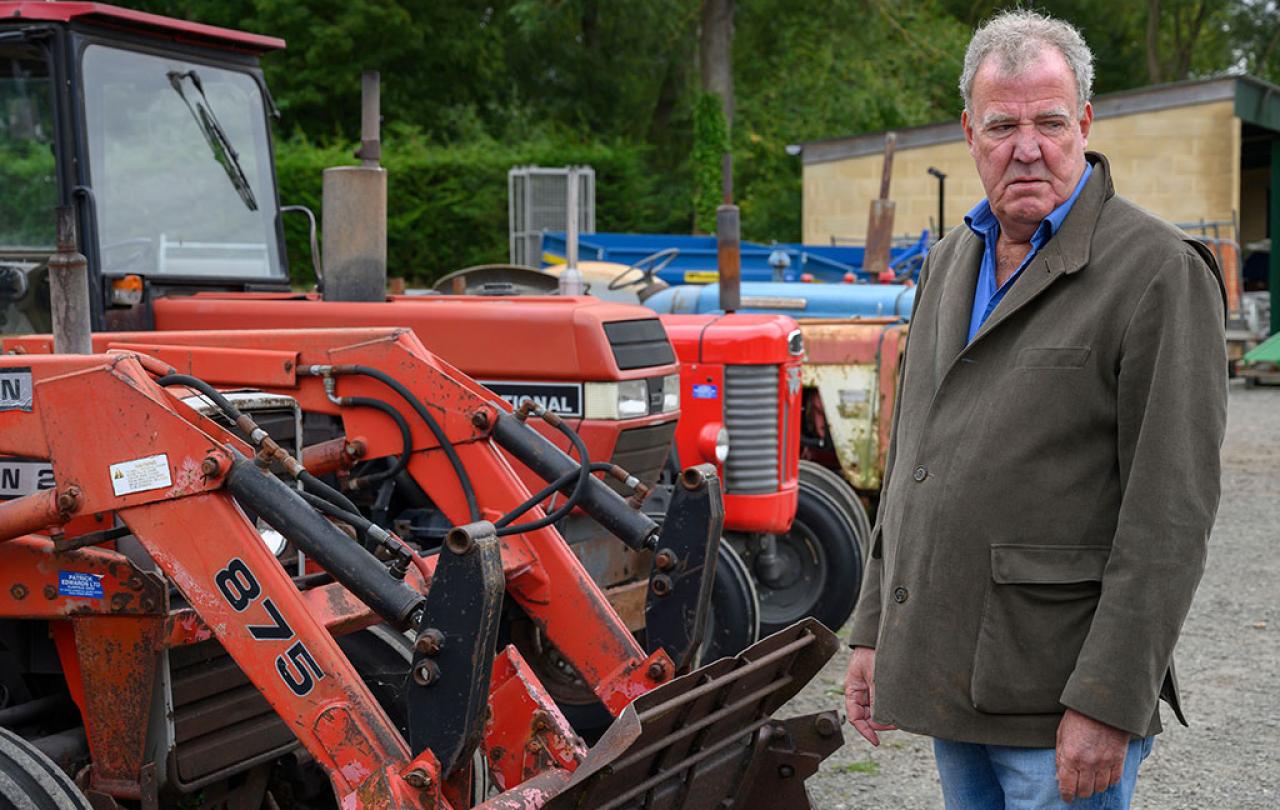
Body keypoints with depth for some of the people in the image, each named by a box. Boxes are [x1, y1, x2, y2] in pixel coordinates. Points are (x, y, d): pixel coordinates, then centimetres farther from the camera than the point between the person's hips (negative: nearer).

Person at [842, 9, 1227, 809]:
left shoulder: (1160, 272, -12)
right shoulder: (949, 263, 12)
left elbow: (1170, 512, -17)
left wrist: (1110, 704, -20)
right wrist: (875, 628, 14)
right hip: (949, 678, 7)